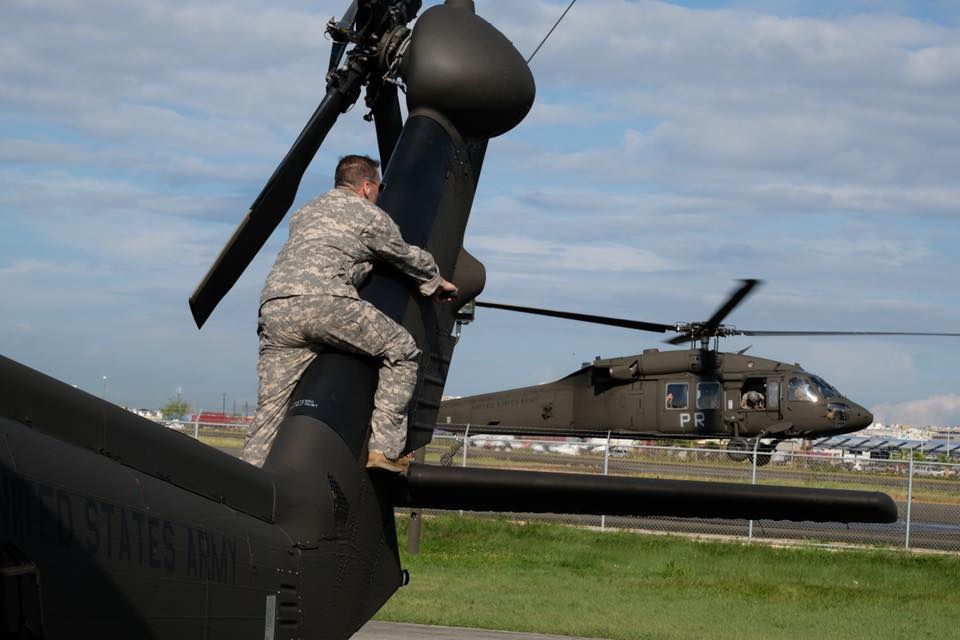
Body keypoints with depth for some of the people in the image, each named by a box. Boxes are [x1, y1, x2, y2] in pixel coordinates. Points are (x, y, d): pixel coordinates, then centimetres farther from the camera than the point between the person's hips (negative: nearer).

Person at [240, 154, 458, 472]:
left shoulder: (305, 212, 35)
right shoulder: (370, 215, 16)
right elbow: (408, 258, 28)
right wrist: (436, 282, 49)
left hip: (273, 307, 7)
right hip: (322, 301, -6)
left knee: (270, 411, 7)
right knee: (401, 350, 8)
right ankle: (384, 446, 1)